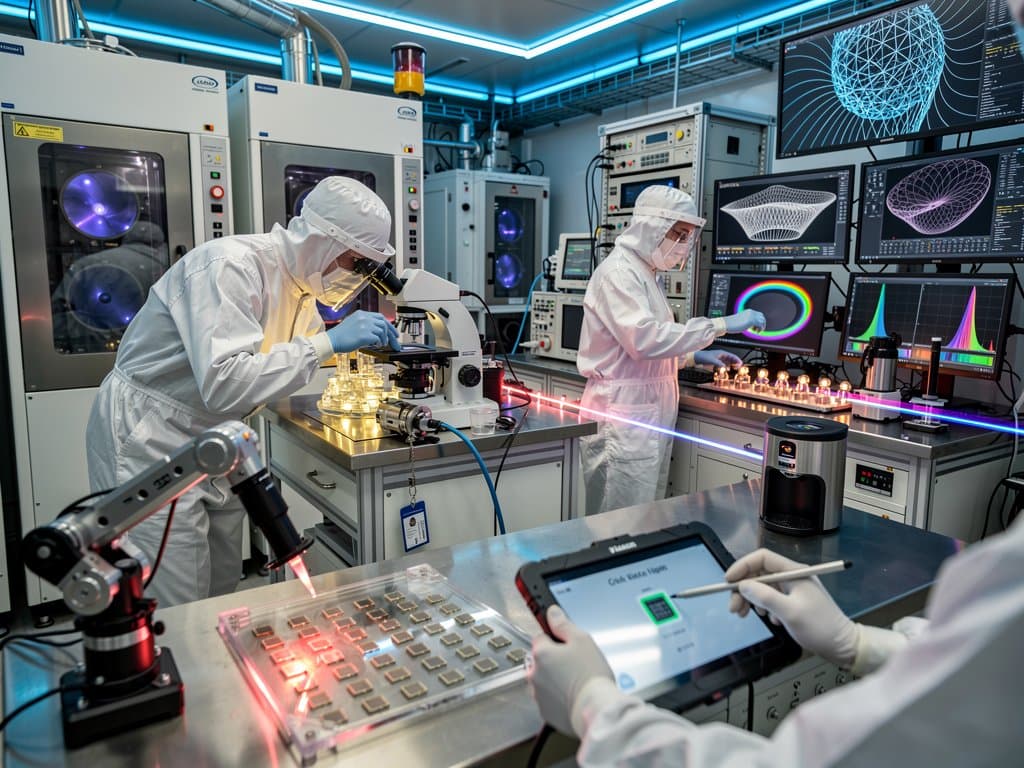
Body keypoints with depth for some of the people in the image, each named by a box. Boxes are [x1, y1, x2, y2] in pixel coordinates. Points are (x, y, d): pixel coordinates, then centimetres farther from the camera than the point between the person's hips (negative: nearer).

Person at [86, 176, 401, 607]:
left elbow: (291, 353, 18)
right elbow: (223, 383, -36)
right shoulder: (231, 266, -26)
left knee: (222, 592, 15)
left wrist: (368, 342, 2)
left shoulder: (299, 279, 1)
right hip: (149, 442, -8)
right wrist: (328, 343, -32)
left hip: (211, 443, 8)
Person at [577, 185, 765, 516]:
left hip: (648, 417, 10)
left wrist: (695, 357, 12)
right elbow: (645, 339, -27)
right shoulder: (618, 271, -13)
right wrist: (721, 325, -21)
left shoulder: (643, 274, 19)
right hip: (623, 421, -10)